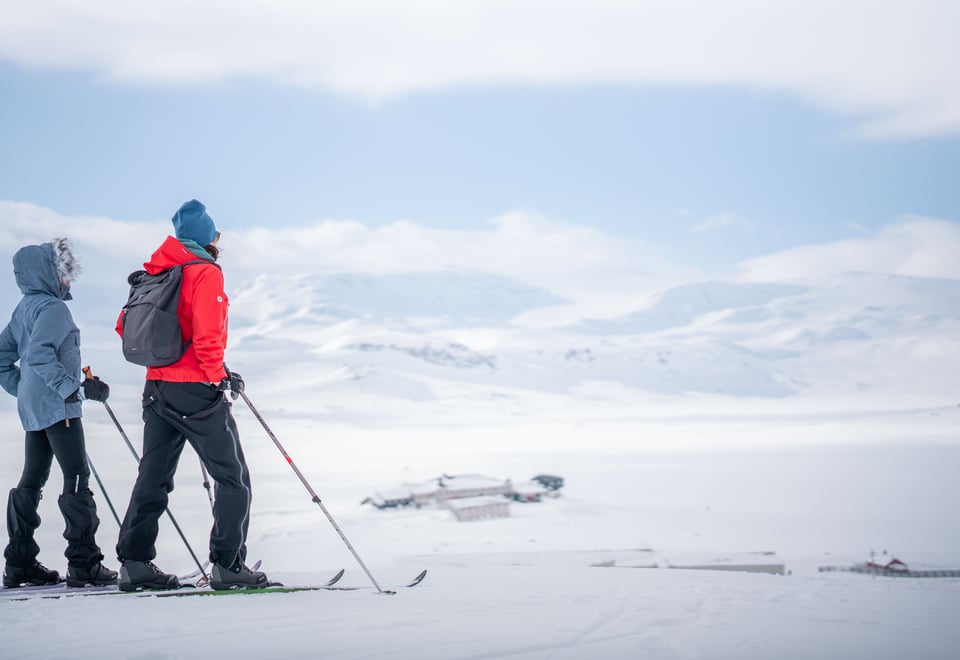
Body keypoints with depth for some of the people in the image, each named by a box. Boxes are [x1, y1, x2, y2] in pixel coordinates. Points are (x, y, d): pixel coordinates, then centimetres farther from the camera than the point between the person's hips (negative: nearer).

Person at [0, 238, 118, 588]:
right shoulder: (52, 307, -13)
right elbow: (40, 355, -26)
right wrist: (75, 388, -27)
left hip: (32, 407, 10)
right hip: (57, 406, -10)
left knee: (31, 481, 12)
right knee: (77, 480, -8)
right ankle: (83, 563, -11)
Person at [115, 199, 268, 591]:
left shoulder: (155, 273, 12)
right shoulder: (205, 272, -11)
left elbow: (125, 326, 16)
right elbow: (207, 337, -19)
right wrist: (221, 378, -6)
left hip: (157, 390, 8)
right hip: (197, 392, -8)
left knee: (153, 477, 12)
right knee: (233, 478, 0)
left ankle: (134, 562, 9)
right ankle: (228, 565, -5)